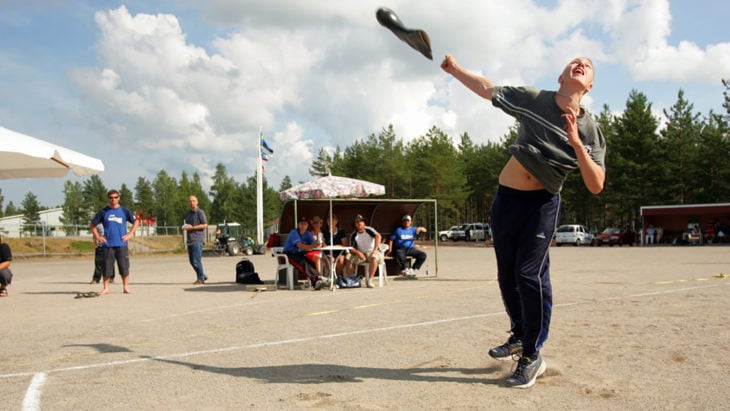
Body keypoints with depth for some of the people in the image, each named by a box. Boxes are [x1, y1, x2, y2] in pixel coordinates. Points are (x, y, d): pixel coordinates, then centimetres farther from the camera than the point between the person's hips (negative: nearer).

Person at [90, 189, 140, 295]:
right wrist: (97, 236, 3)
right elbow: (93, 225, 13)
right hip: (107, 244, 0)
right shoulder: (103, 212, 5)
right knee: (107, 267, 1)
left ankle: (126, 287, 11)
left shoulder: (124, 210, 5)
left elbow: (136, 221, 12)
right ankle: (106, 288, 11)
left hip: (122, 244, 0)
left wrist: (130, 234, 3)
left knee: (124, 267, 1)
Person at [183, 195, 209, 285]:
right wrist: (185, 228, 6)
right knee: (192, 261, 9)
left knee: (196, 260, -10)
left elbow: (205, 225, -12)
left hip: (198, 239, -8)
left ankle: (200, 278, 1)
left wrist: (192, 227, -15)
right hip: (190, 240, 8)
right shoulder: (188, 214, 19)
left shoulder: (200, 212, -5)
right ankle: (203, 276, 21)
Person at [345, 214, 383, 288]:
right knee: (348, 258, -18)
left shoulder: (369, 230, -9)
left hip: (372, 252, -4)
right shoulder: (353, 235, 2)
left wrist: (375, 250, -37)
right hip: (361, 254, 4)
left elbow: (378, 236, -27)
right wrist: (358, 252, -25)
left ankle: (369, 280, -31)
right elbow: (351, 249, -4)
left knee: (374, 258, -37)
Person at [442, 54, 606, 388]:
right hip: (506, 198, 3)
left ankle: (532, 355, 3)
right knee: (507, 276, 10)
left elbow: (596, 186, -14)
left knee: (530, 275, -14)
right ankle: (519, 336, 33)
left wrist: (576, 143, -25)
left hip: (542, 204, -3)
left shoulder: (589, 130, -7)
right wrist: (454, 69, 17)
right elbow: (487, 89, 12)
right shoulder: (533, 99, -3)